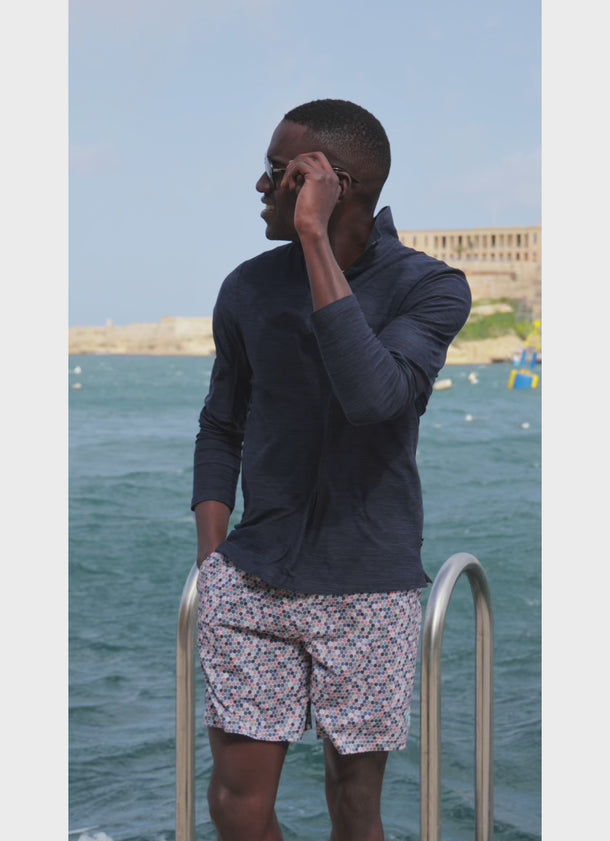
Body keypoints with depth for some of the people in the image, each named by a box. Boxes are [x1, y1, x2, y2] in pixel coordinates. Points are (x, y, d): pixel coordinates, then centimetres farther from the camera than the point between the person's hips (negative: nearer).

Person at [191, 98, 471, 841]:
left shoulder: (431, 289, -8)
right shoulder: (248, 289, 3)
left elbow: (374, 395, -27)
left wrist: (317, 239, -25)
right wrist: (210, 563, 4)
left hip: (369, 590, -2)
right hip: (252, 583, 3)